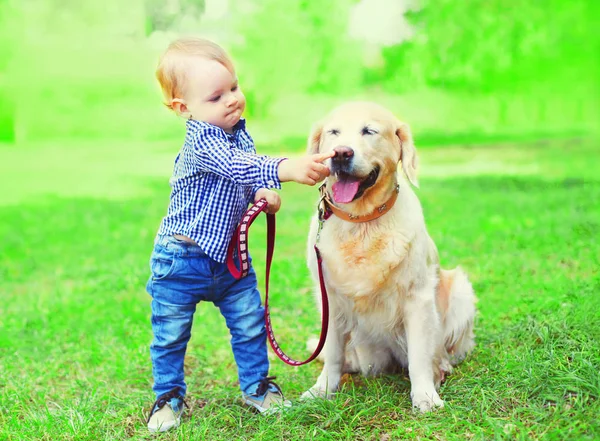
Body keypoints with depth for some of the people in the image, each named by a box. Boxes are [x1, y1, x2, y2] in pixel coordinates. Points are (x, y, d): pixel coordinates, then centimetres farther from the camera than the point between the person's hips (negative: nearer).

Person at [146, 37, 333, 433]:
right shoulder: (200, 141, -25)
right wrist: (288, 169, -57)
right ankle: (169, 396, 28)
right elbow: (237, 166, -43)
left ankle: (256, 386, 30)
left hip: (230, 255, 6)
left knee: (250, 324, 11)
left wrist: (263, 193, -7)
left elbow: (250, 177, 16)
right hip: (183, 259, -6)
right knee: (171, 333, 8)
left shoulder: (240, 132, 1)